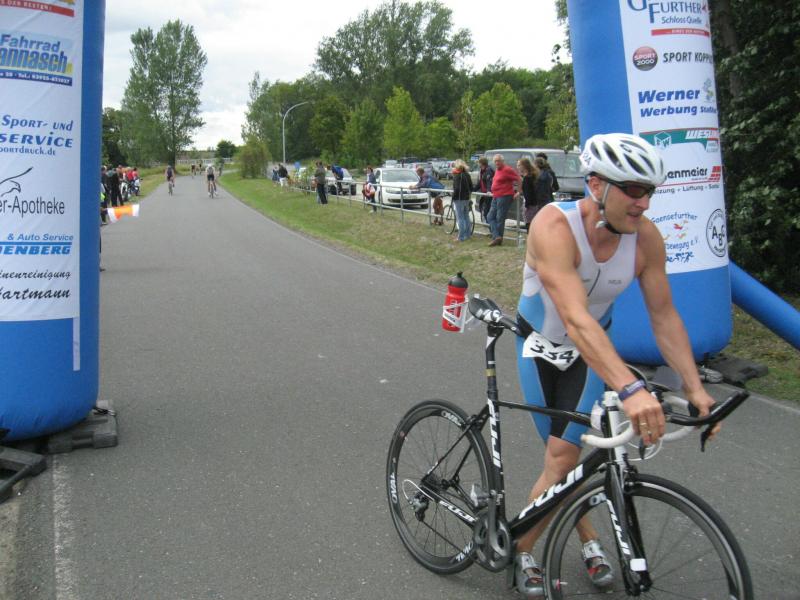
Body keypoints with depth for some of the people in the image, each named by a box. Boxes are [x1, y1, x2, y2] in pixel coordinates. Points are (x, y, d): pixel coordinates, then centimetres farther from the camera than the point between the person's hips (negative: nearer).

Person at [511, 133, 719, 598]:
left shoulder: (646, 237, -20)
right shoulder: (555, 226, -35)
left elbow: (664, 316, -12)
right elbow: (575, 318, -46)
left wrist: (695, 388, -21)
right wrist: (630, 388, -56)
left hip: (592, 351, 3)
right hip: (541, 348, -2)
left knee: (564, 457, -6)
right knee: (564, 456, 1)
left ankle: (524, 550, 16)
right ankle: (589, 540, 25)